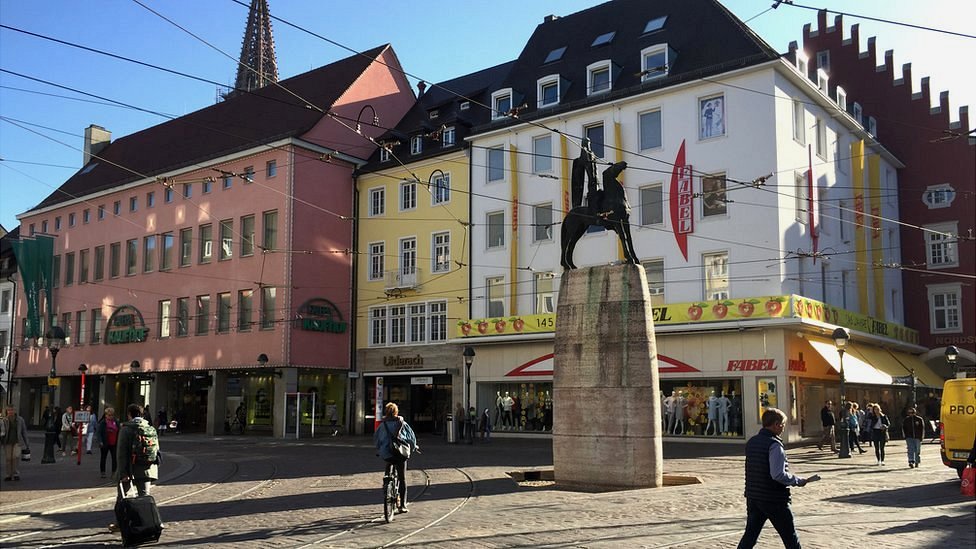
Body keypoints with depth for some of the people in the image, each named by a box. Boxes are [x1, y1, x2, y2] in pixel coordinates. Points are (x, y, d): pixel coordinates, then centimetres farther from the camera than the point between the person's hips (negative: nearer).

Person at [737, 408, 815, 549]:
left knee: (749, 536, 11)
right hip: (774, 500, -7)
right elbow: (778, 475, -25)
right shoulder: (774, 445, -17)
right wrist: (800, 481, -11)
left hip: (753, 497, 7)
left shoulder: (751, 442, 7)